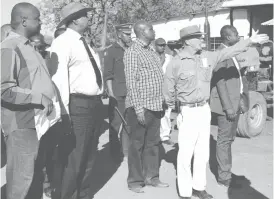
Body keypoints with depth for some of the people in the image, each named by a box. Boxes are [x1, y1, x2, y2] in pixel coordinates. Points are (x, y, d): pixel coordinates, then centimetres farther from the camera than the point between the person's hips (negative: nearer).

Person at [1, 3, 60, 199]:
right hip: (23, 124, -9)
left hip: (40, 120, 9)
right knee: (22, 177, 0)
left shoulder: (27, 46, 16)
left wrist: (53, 99, 14)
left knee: (36, 174, 18)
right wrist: (39, 98, -22)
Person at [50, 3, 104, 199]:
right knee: (74, 159, -2)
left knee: (89, 157, 18)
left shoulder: (84, 42, 17)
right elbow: (59, 78, -18)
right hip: (78, 105, -9)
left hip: (94, 104, 9)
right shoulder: (63, 42, -11)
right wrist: (64, 112, -23)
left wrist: (98, 102, 16)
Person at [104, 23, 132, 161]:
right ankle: (114, 152, 13)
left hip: (131, 93, 5)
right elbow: (108, 75, -5)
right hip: (117, 94, -4)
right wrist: (111, 92, -11)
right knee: (115, 124, 3)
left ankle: (126, 151, 15)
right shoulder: (111, 51, -1)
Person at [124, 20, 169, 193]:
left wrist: (163, 102, 11)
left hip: (156, 106, 8)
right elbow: (131, 82, -14)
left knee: (153, 143, 14)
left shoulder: (152, 52, 15)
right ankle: (135, 181, 13)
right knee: (137, 144, 3)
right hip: (140, 106, -7)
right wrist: (138, 108, -19)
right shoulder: (133, 52, -9)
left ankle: (151, 176, 25)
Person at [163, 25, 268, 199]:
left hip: (205, 109, 6)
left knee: (203, 153, 14)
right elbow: (169, 88, -4)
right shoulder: (176, 63, -12)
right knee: (185, 154, -1)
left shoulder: (207, 57, 4)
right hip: (188, 112, -6)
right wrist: (172, 107, 6)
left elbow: (228, 52, 4)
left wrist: (250, 41, 0)